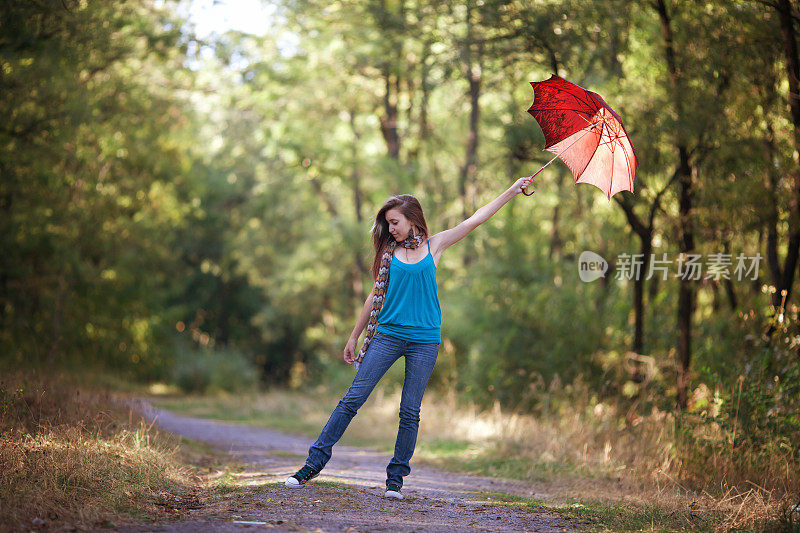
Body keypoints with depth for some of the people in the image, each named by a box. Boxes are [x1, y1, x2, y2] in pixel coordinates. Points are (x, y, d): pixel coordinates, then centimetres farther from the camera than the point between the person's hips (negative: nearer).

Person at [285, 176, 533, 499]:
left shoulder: (434, 246, 6)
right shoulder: (389, 251, 9)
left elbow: (476, 219, 8)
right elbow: (376, 295, 14)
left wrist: (513, 191, 8)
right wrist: (354, 336, 15)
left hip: (424, 341, -1)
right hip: (388, 335, 1)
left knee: (410, 411, 1)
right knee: (353, 399, -4)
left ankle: (396, 478, 11)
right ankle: (314, 463, 0)